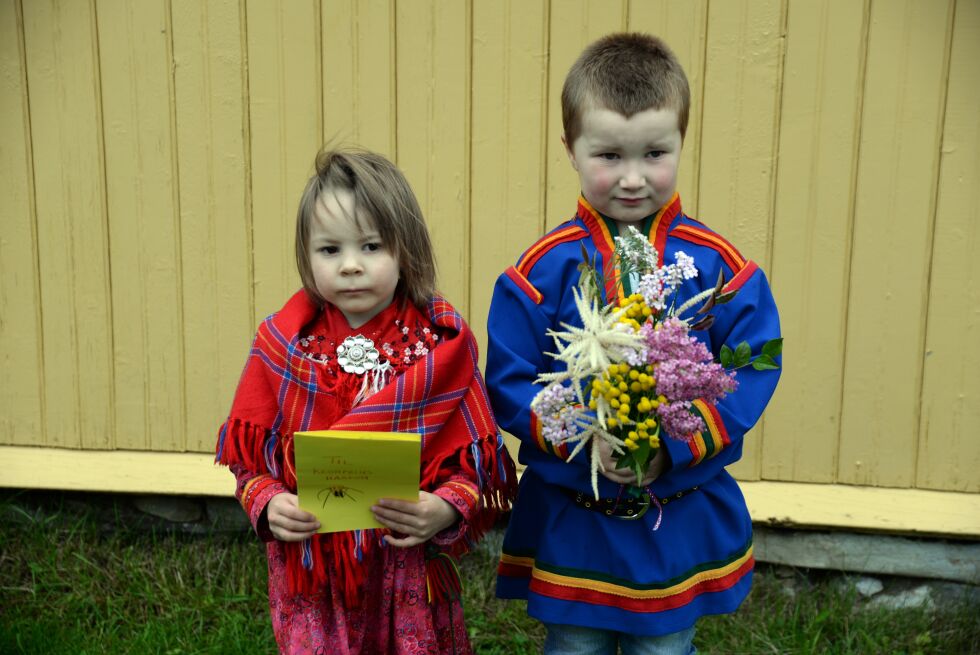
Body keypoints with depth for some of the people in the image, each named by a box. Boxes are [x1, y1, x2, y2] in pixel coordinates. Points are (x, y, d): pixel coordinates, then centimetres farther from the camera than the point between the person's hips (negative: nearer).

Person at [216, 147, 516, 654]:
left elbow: (476, 456, -4)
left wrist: (445, 509, -21)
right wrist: (268, 503, -14)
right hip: (309, 572, 1)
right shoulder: (283, 343, -3)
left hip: (411, 567, -1)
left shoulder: (441, 345, -7)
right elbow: (248, 452, 4)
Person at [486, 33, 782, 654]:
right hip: (568, 525, 0)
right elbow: (508, 381, -8)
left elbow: (754, 372, -8)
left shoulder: (719, 265, -8)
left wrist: (673, 446, -20)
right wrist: (582, 438, -22)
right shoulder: (543, 268, -10)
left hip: (682, 525, 1)